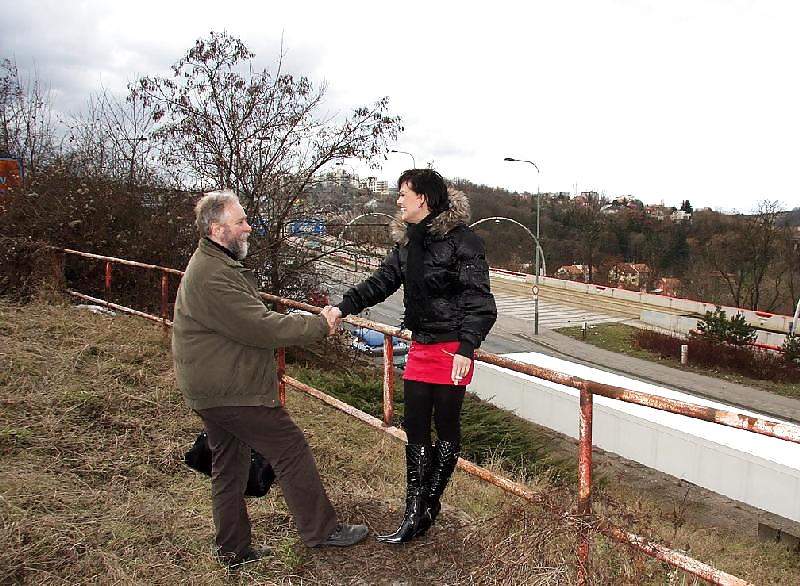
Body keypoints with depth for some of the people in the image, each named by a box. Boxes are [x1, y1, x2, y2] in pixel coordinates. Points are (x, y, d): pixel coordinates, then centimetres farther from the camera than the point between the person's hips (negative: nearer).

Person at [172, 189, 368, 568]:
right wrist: (320, 324, -15)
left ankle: (233, 550, 28)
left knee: (228, 467, 17)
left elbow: (250, 321, 14)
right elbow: (262, 328, -25)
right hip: (231, 391, -11)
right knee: (291, 450, 0)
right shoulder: (213, 278, -24)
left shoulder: (214, 265, 13)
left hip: (213, 390, 11)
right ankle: (321, 530, 13)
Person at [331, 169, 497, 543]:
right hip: (420, 347, 8)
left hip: (452, 349, -8)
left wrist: (466, 348, -25)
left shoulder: (461, 241, -14)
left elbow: (478, 301, -17)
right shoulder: (407, 242, 10)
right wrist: (343, 308, 1)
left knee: (446, 428, 7)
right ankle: (415, 513, 17)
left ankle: (427, 506, 21)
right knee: (415, 429, 8)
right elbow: (381, 282, 13)